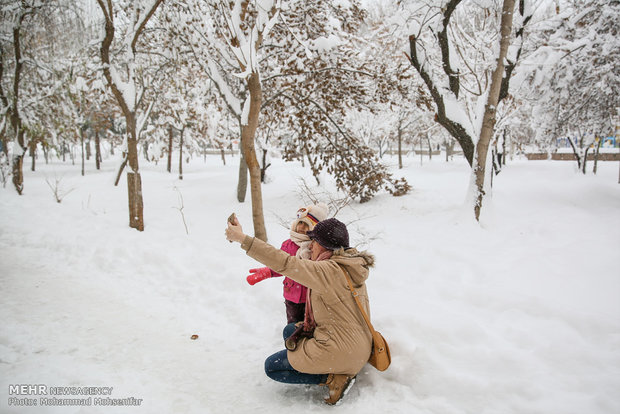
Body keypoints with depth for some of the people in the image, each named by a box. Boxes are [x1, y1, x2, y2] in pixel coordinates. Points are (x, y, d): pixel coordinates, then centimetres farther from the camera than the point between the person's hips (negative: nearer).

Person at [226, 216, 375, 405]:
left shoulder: (329, 270, -23)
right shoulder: (350, 267, 3)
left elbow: (285, 264, -29)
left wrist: (243, 239, -26)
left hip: (340, 352, -9)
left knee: (271, 367, 6)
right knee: (289, 331, 24)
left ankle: (333, 378, -4)